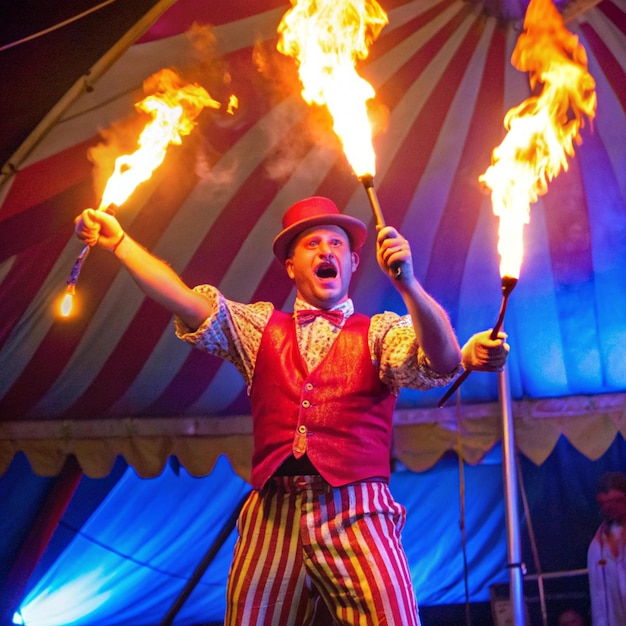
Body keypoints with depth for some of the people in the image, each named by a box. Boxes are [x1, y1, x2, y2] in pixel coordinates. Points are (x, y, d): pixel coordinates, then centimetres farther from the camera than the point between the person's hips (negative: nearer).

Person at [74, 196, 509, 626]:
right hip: (273, 516, 2)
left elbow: (439, 361, -8)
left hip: (357, 516, -2)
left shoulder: (382, 331, 11)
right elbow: (186, 302, 10)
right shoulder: (261, 327, 19)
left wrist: (406, 282, -25)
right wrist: (119, 242, 3)